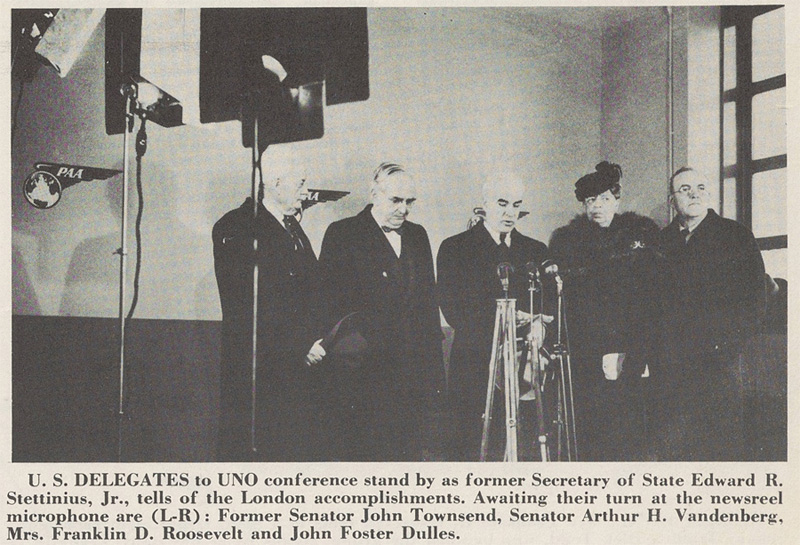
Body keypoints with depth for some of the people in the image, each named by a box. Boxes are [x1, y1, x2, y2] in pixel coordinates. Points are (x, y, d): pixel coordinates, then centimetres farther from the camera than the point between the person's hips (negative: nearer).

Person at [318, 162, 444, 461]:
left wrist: (435, 366, 13)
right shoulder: (341, 234, -2)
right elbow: (333, 302, -6)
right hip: (365, 375, -5)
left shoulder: (418, 235, 16)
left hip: (416, 376, 5)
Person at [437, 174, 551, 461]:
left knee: (521, 450, 0)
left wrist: (538, 323, -6)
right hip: (474, 365, -3)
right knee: (470, 446, -4)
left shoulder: (535, 250, 16)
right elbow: (452, 310, -5)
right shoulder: (455, 248, 3)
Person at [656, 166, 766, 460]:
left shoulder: (735, 235, 6)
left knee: (723, 442, -1)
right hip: (672, 364, 3)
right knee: (674, 444, 3)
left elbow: (754, 296, 1)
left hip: (720, 360, -2)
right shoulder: (663, 241, 14)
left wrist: (730, 342, -10)